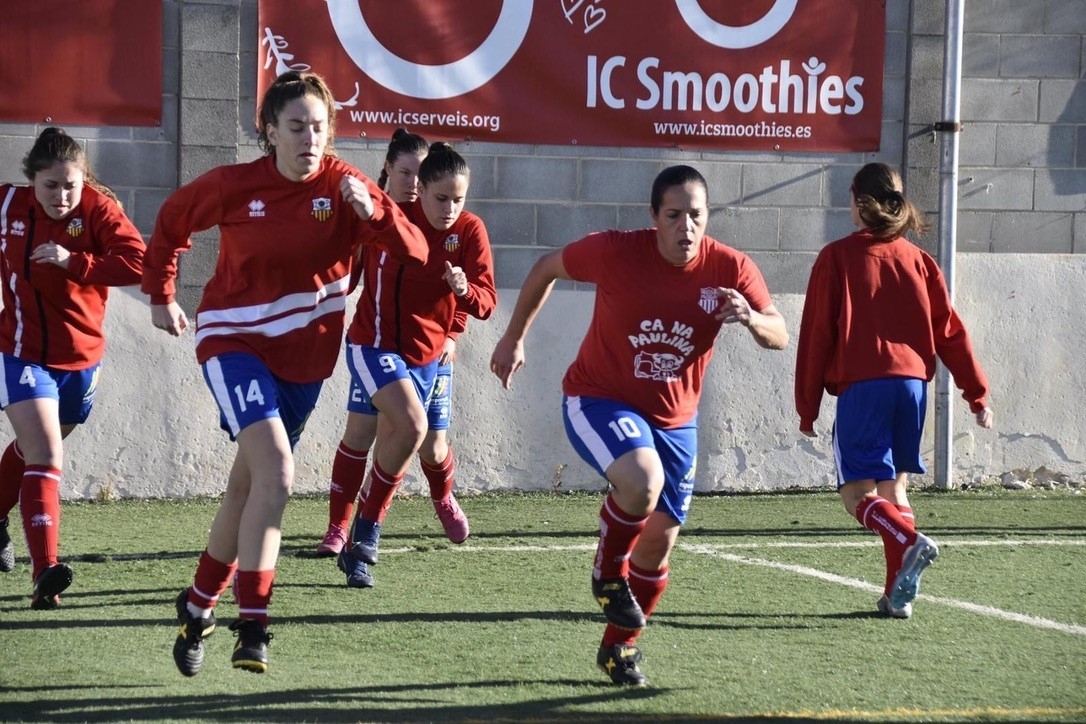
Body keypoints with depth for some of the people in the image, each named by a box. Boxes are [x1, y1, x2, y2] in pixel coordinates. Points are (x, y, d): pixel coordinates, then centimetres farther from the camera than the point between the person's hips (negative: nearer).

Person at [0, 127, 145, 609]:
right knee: (45, 456, -18)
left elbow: (137, 260, -26)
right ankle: (46, 571, -25)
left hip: (81, 357, 2)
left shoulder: (99, 208, -13)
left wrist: (74, 261, -32)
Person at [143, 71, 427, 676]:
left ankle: (199, 608, 31)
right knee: (276, 474, -22)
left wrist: (372, 210, -34)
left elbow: (416, 252, -18)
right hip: (236, 340, -3)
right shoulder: (233, 186, -11)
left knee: (248, 489, 11)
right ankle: (253, 625, -18)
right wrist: (161, 296, 14)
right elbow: (172, 222, 9)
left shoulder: (344, 185, -8)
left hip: (304, 356, 3)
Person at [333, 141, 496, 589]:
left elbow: (486, 302, -14)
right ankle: (363, 537, -14)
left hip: (430, 353, 3)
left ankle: (443, 498, 45)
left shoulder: (470, 230, -10)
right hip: (375, 344, -3)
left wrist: (464, 289, -32)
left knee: (433, 449, 9)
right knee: (411, 423, -25)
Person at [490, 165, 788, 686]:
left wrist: (751, 319, -31)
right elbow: (546, 268, -2)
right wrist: (514, 338, 3)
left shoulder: (731, 270, -13)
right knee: (641, 480, -34)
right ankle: (608, 573, -5)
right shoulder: (614, 252, -20)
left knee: (659, 541, 8)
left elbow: (779, 338, -8)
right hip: (598, 401, -4)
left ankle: (619, 646, 32)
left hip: (674, 419, 4)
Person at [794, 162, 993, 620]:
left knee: (857, 492, -1)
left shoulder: (837, 258, 1)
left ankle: (908, 542, -30)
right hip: (913, 382, 4)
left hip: (862, 385, -4)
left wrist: (807, 407, 5)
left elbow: (817, 334, 0)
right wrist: (977, 395, 15)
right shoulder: (918, 260, 12)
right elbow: (951, 332, 11)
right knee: (893, 486, 15)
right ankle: (897, 595, 8)